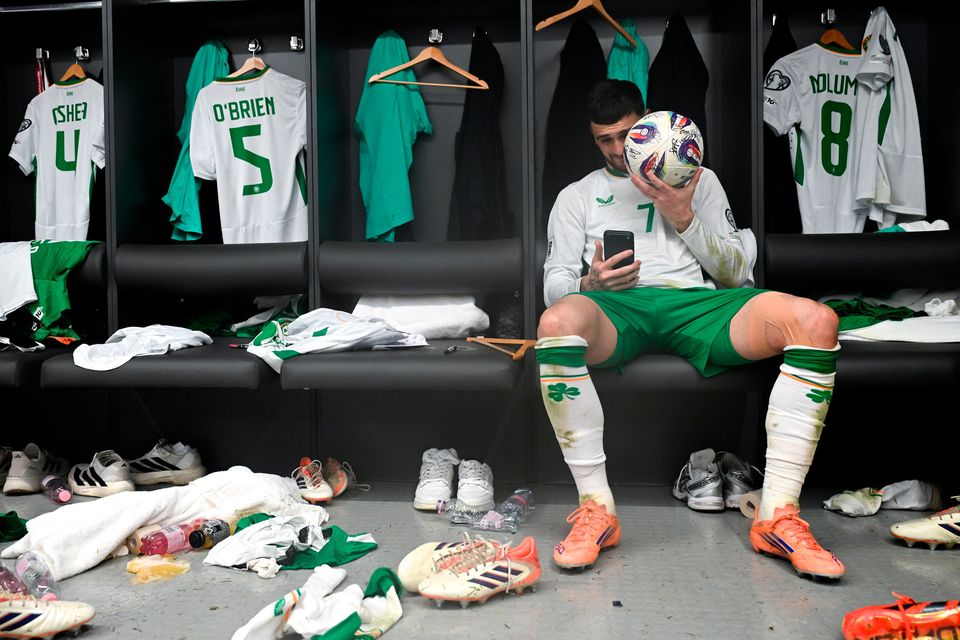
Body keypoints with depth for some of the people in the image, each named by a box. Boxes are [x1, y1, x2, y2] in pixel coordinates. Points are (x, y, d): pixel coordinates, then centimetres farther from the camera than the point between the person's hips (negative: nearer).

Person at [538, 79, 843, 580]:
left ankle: (778, 517, -25)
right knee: (557, 321, -39)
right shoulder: (577, 196, 26)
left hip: (696, 304, 2)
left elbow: (737, 271, 17)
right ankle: (596, 509, -30)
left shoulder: (699, 180, 27)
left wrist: (683, 218, 2)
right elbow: (554, 286, 15)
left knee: (815, 321, -27)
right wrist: (590, 284, -9)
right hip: (618, 309, -1)